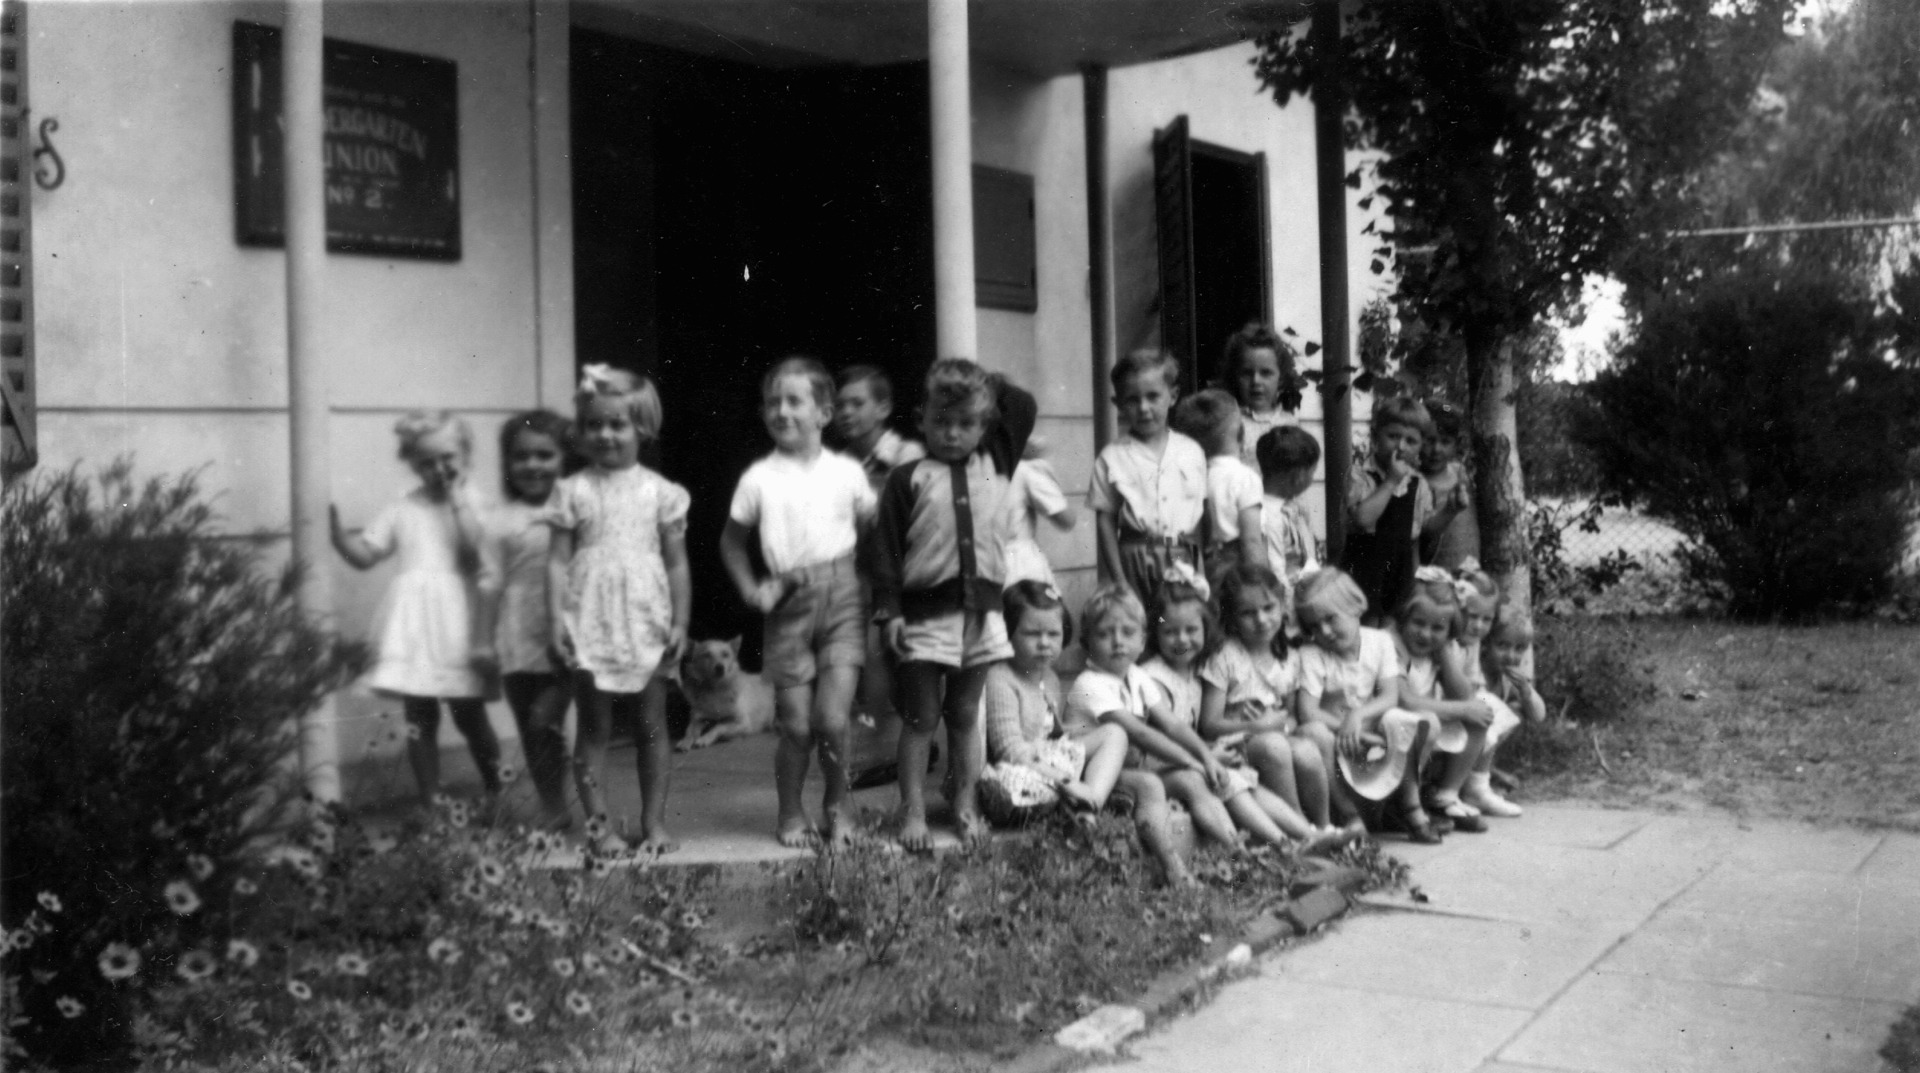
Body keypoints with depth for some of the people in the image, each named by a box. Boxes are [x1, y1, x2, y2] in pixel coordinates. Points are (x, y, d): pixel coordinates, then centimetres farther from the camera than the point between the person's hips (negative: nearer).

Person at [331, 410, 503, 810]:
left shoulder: (474, 504, 0)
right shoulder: (400, 511, 7)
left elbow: (478, 557, -14)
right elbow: (363, 556, 6)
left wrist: (459, 504, -13)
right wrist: (335, 527, -9)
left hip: (459, 622, -2)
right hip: (416, 623, 2)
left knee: (470, 716, 5)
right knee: (420, 719, 4)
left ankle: (496, 793, 23)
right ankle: (431, 801, 12)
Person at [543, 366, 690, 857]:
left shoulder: (659, 492, 2)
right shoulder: (574, 491, 1)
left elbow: (676, 562, 4)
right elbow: (558, 559, 0)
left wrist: (680, 621, -1)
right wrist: (557, 617, -8)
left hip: (644, 621, 0)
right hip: (591, 623, 0)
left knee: (651, 725, 6)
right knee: (594, 727, 5)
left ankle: (654, 821, 16)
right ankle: (598, 824, 11)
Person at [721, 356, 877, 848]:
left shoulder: (847, 472, 2)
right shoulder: (759, 478, 1)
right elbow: (732, 540, 13)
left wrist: (866, 579, 1)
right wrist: (751, 588, 2)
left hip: (842, 599, 0)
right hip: (789, 604, 0)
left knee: (833, 719, -8)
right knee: (797, 725, 2)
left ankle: (838, 805, 17)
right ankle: (791, 812, 24)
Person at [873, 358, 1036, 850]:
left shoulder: (995, 465, 9)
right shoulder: (908, 478, -2)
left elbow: (1023, 406, 5)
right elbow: (886, 547, -4)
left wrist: (985, 384, 8)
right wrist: (889, 611, -9)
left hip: (981, 610, 3)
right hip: (925, 613, -3)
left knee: (965, 716, 14)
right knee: (921, 719, 4)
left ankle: (965, 807, 24)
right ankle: (913, 813, 11)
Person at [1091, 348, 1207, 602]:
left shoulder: (1192, 452, 7)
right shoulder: (1112, 458, 0)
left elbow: (1203, 517, 9)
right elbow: (1106, 522, 0)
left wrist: (1202, 573, 4)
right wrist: (1118, 579, -6)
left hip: (1184, 560, 2)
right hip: (1135, 560, -2)